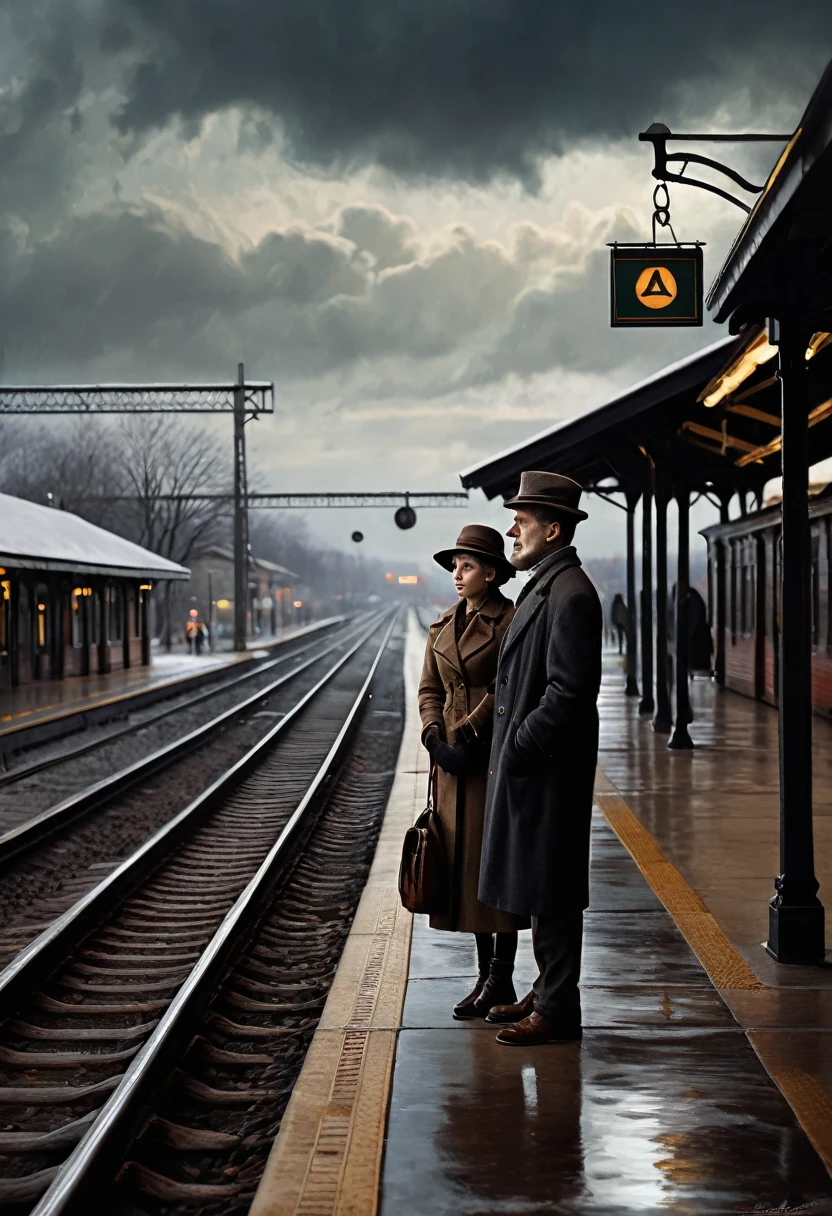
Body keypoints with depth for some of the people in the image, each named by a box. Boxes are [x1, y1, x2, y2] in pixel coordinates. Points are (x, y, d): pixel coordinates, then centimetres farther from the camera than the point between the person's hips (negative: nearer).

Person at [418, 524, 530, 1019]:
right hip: (454, 756, 7)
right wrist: (437, 740, -3)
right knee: (464, 861, 8)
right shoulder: (444, 627, 12)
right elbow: (430, 689, 13)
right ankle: (486, 973, 17)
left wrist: (469, 736, -19)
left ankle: (502, 979, 4)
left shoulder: (510, 621, -9)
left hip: (496, 754, -7)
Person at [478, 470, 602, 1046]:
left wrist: (518, 746, -19)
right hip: (527, 761, 10)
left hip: (548, 766, -10)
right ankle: (548, 993, 27)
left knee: (550, 890, -3)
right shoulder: (543, 587, 15)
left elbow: (569, 691, -23)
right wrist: (509, 748, 14)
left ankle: (558, 1011, 6)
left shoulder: (570, 594, -18)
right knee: (537, 888, 16)